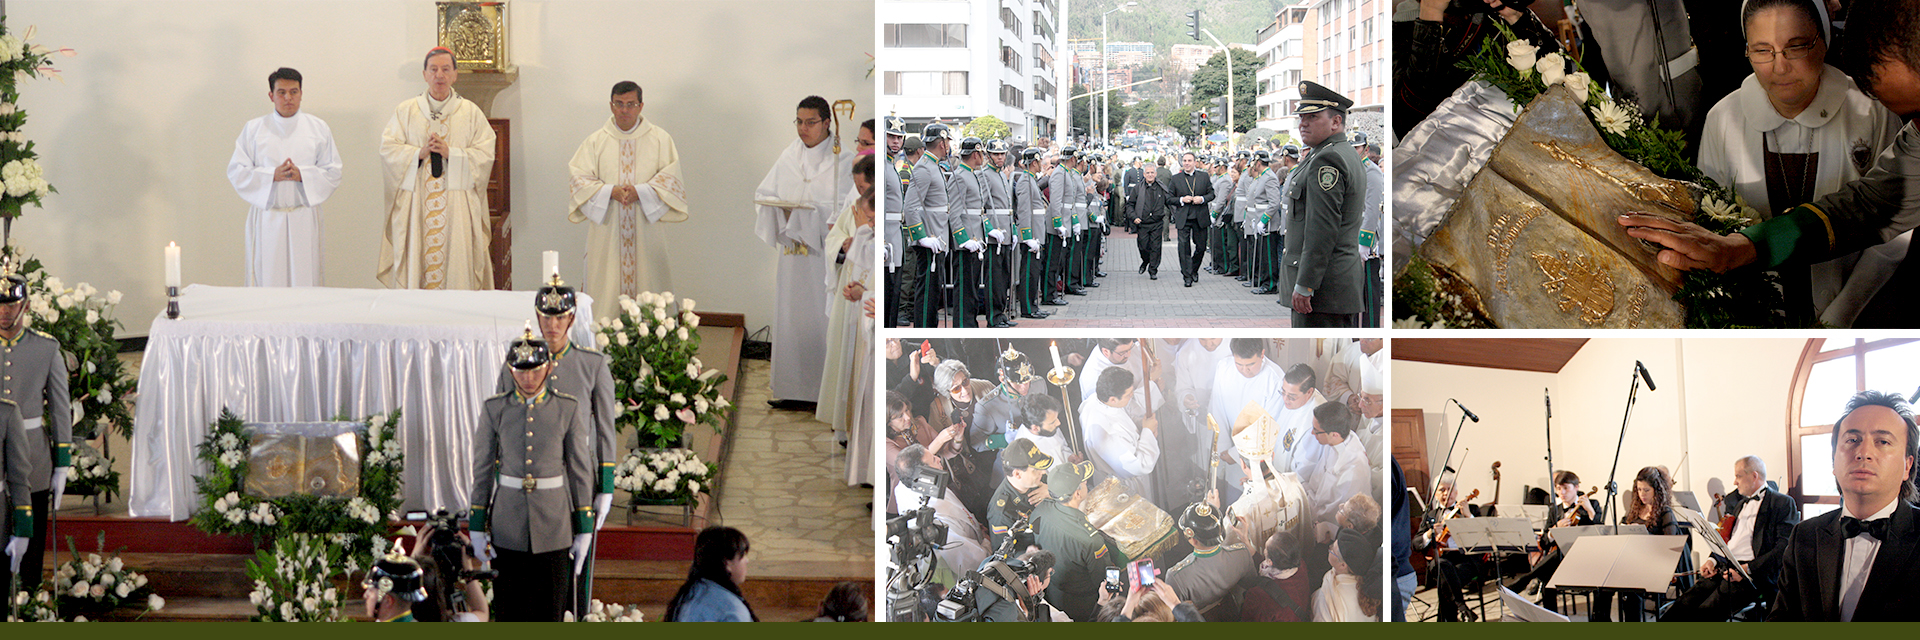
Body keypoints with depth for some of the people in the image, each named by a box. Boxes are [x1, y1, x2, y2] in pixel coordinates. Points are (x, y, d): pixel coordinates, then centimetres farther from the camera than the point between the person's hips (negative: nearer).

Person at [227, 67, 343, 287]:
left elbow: (333, 172, 5)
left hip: (304, 218, 0)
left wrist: (302, 175, -12)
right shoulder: (253, 129, 7)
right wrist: (272, 176, -12)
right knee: (267, 279, -3)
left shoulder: (318, 128, 8)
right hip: (266, 219, 0)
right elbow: (236, 172, 2)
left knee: (305, 277, -3)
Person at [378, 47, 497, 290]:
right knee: (416, 260, -4)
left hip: (457, 205, -1)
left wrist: (450, 153, -13)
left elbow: (485, 155, 0)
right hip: (416, 204, 1)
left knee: (457, 264, -5)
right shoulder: (405, 111, 10)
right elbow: (387, 149, 4)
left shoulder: (471, 112, 8)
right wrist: (419, 153, -12)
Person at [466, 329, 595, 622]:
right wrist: (476, 528, 1)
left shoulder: (568, 409, -3)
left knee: (548, 609, 1)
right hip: (508, 525, 1)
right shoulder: (494, 409, -1)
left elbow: (581, 470, 1)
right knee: (510, 610, 6)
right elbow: (482, 470, 3)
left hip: (553, 522, -1)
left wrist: (584, 530, 0)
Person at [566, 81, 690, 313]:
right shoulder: (595, 141, 7)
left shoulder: (660, 139, 5)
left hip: (646, 231, 0)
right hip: (606, 232, 0)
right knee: (607, 288, -3)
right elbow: (578, 179, 0)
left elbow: (670, 179, -2)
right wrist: (610, 191, -15)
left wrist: (640, 192, -17)